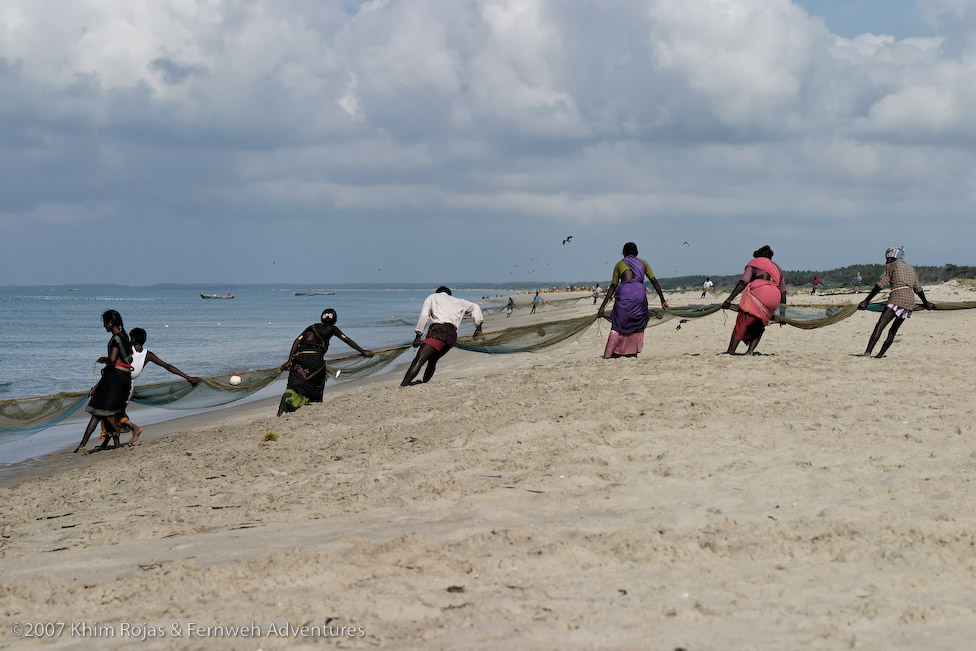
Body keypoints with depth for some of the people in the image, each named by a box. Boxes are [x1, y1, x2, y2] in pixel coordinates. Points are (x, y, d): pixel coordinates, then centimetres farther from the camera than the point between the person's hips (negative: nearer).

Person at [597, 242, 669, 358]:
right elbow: (654, 281, 15)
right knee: (638, 323, 16)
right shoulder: (643, 263, 23)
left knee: (618, 324, 3)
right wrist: (662, 300, 16)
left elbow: (613, 286, 13)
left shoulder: (619, 264, 20)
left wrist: (603, 305, 13)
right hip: (639, 291, 1)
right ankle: (633, 352, 10)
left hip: (625, 292, -1)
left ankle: (609, 353, -5)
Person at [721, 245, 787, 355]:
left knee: (742, 323, -3)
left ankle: (730, 352, -7)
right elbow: (783, 293, 31)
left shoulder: (754, 262, 21)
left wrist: (729, 299, -1)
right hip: (775, 297, 5)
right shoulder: (777, 268, 36)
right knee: (759, 325, 19)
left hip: (759, 290, -5)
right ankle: (750, 351, 2)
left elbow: (743, 283, 5)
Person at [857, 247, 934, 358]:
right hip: (911, 301, 7)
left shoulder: (891, 266, 10)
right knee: (893, 330, 16)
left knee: (879, 326, -14)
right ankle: (880, 354, 13)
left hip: (897, 299, -7)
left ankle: (867, 352, -27)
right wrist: (926, 303, 49)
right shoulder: (912, 269, 28)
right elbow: (918, 289, 35)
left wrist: (866, 301, 2)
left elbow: (880, 286, 2)